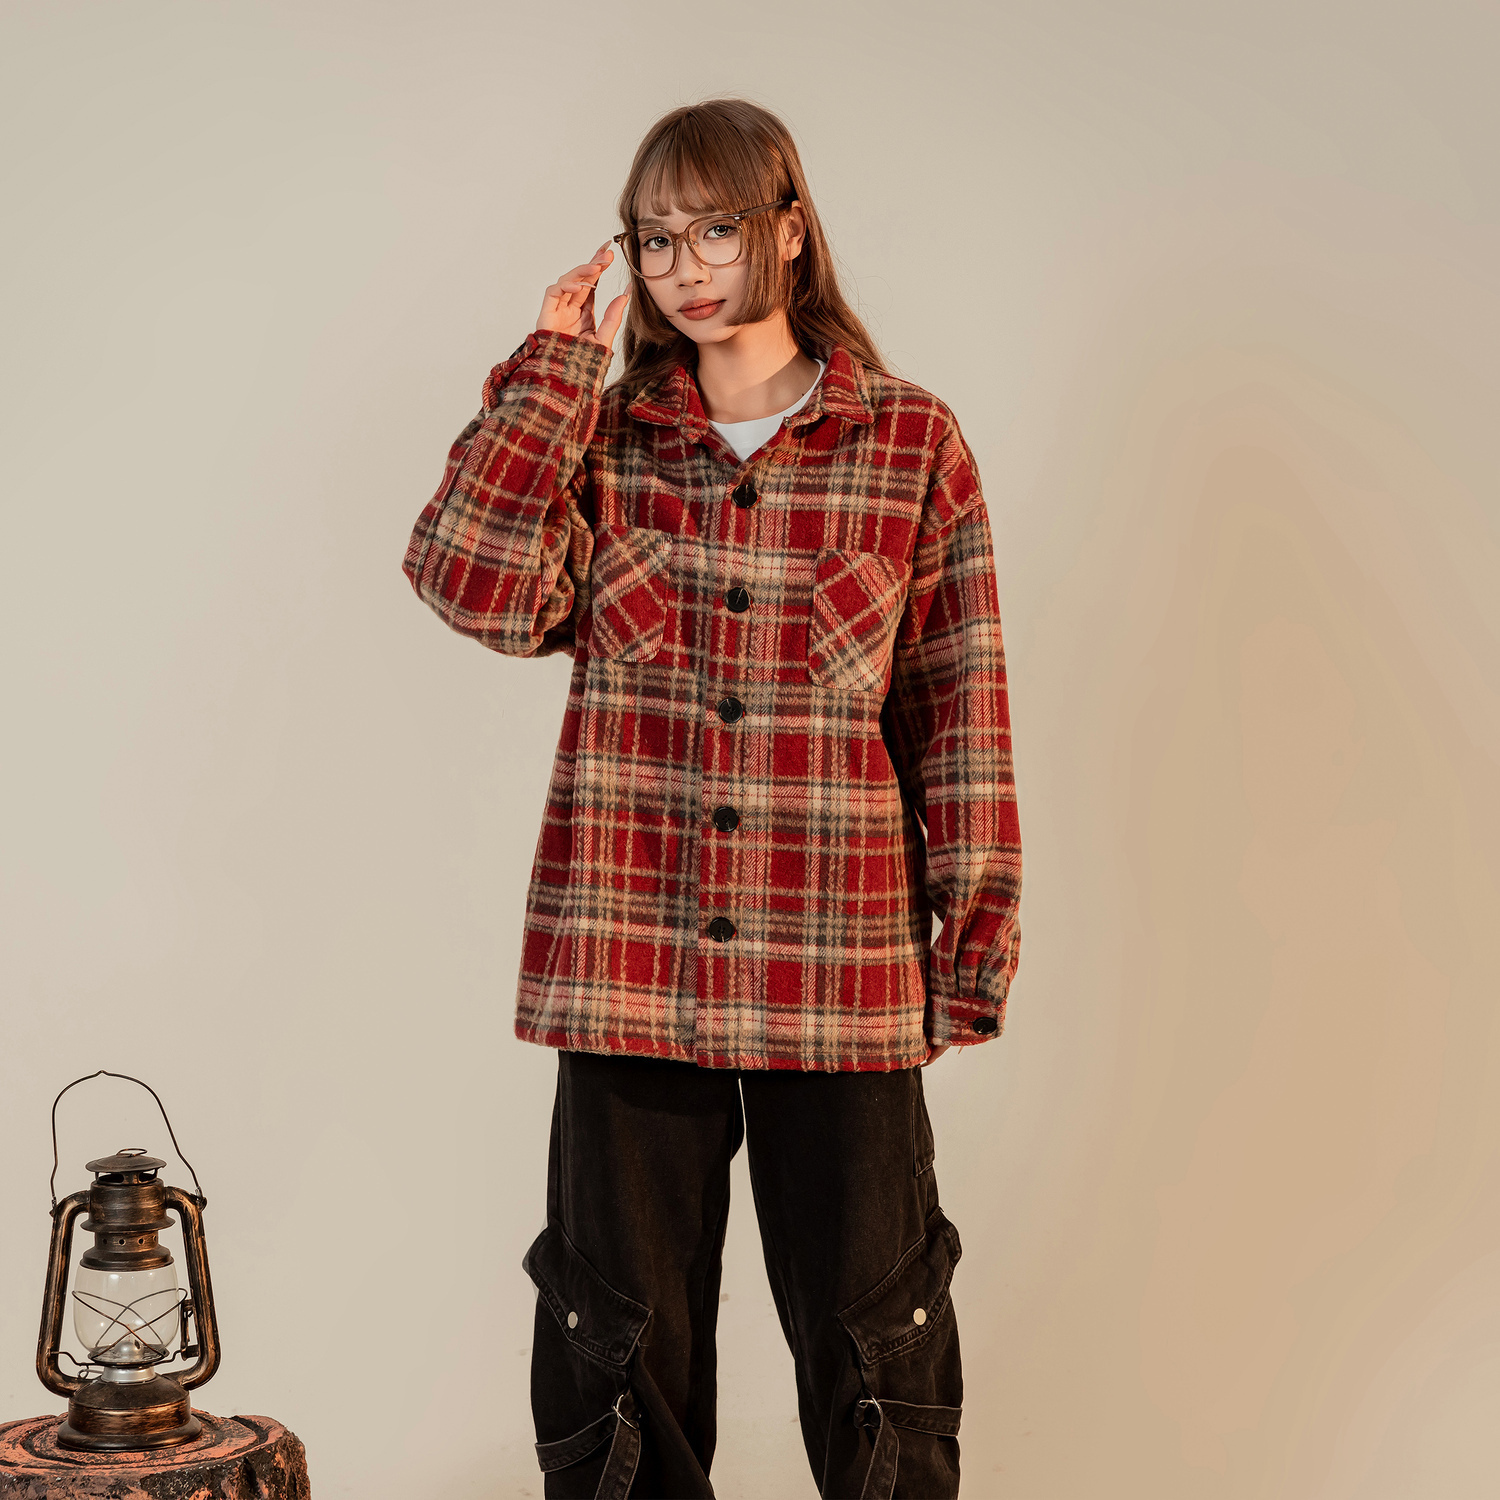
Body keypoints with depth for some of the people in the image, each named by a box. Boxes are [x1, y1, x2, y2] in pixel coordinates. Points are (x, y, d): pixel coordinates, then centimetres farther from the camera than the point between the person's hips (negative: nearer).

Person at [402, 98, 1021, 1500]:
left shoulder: (911, 442, 2)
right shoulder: (599, 439, 7)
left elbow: (962, 700, 2)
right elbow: (480, 588, -11)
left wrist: (979, 921, -1)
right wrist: (554, 363, -6)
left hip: (842, 972, -1)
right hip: (627, 962, 2)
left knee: (871, 1327, 9)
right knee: (621, 1337, 12)